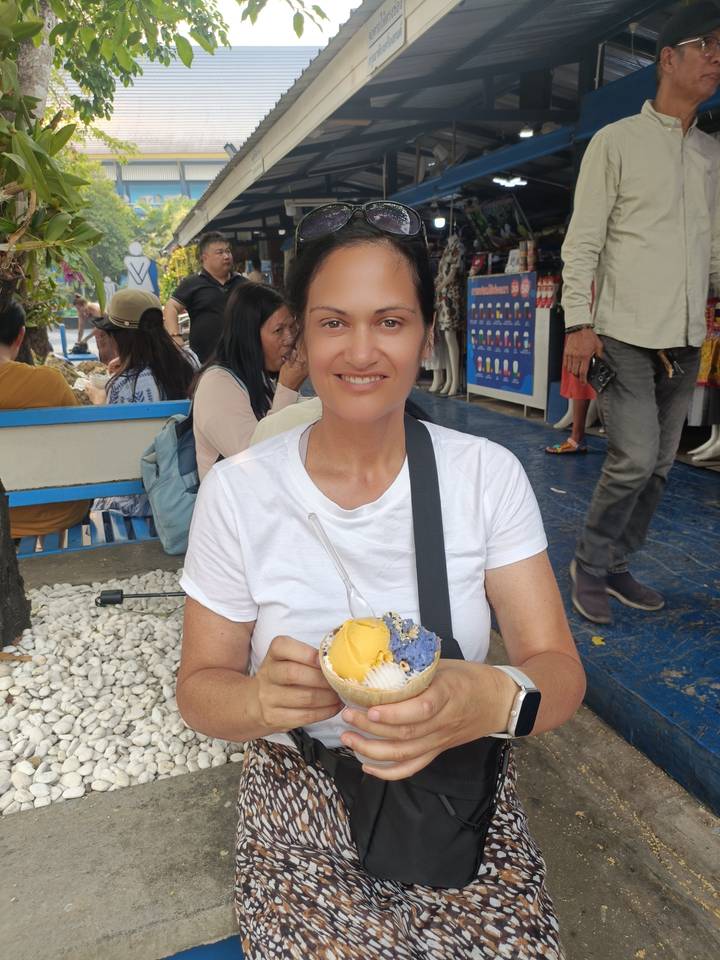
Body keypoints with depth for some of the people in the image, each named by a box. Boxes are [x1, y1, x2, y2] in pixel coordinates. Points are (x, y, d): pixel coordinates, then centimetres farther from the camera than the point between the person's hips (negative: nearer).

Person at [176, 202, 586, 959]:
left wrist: (495, 699, -32)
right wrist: (263, 697, -27)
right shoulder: (236, 491, -11)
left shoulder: (489, 474, -9)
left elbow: (560, 670, -10)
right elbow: (199, 688, -5)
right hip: (300, 814, -1)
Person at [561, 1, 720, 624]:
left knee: (659, 464, 6)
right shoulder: (617, 141, 2)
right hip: (628, 333, -6)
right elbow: (582, 242, -5)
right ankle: (589, 566, 7)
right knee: (635, 458, -13)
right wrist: (578, 324, -15)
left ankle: (617, 566, 21)